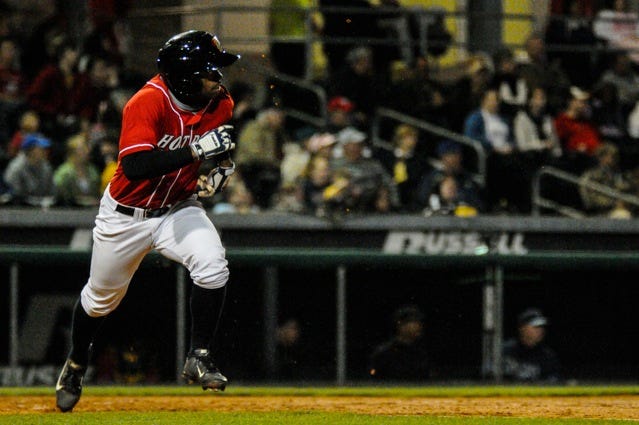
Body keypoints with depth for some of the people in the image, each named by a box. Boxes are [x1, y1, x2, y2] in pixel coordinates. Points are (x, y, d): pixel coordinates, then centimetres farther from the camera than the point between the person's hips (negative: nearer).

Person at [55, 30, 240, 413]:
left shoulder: (220, 104, -10)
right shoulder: (148, 102, -29)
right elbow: (135, 166, -40)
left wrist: (224, 166, -9)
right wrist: (196, 152, -45)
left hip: (179, 209, 3)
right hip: (127, 214, -3)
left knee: (213, 266, -26)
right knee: (102, 296, 15)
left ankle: (199, 359, -10)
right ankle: (76, 366, 43)